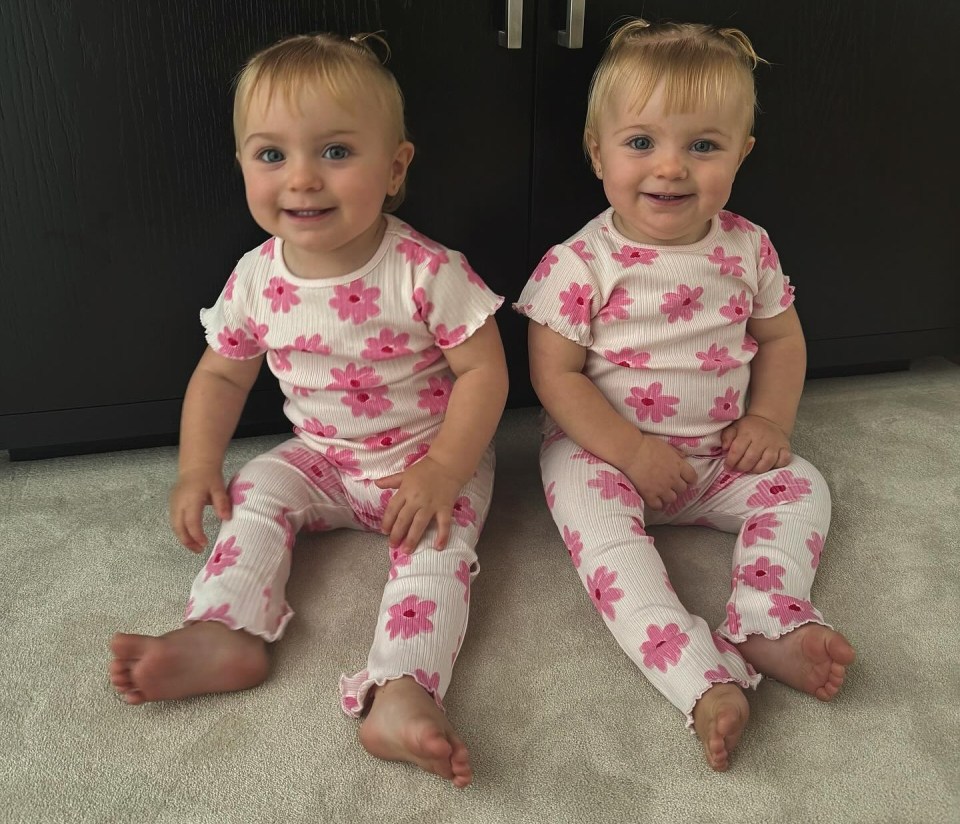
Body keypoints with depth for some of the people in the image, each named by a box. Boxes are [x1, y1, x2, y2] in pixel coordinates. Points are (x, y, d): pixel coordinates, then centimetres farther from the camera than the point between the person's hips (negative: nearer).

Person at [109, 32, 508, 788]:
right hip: (321, 458, 5)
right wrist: (198, 468, -7)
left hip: (431, 457, -4)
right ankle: (221, 635, -20)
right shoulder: (256, 279, -9)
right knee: (254, 496, -10)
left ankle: (400, 692, -36)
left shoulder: (426, 271, -23)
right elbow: (221, 375, 4)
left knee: (436, 543, -25)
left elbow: (483, 370, -18)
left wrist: (442, 472, -25)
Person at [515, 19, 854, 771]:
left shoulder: (747, 248, -2)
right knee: (597, 517, -29)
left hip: (720, 453, 5)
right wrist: (629, 450, -21)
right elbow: (555, 375, -14)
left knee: (801, 487, -8)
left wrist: (770, 420, -5)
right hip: (605, 451, -4)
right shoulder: (581, 264, -15)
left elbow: (782, 339, 11)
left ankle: (766, 627, -21)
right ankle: (707, 682, -37)